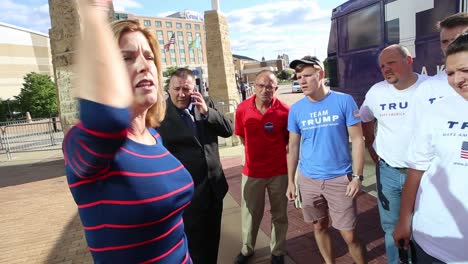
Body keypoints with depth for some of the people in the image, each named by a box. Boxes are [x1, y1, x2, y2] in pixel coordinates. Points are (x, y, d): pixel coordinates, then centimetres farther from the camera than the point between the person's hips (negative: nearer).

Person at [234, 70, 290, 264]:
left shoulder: (285, 110, -13)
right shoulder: (242, 109, -8)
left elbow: (290, 141, 1)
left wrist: (275, 154, 3)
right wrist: (257, 152, 9)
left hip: (279, 171, -1)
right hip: (252, 171, 1)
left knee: (279, 214, 16)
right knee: (249, 213, 16)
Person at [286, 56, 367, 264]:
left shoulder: (344, 101, -8)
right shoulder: (296, 109, -1)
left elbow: (357, 140, -5)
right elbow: (293, 147, 5)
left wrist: (357, 176, -10)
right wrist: (290, 181, 5)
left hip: (340, 179, -2)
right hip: (308, 180, 3)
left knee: (349, 235, 4)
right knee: (319, 228, 18)